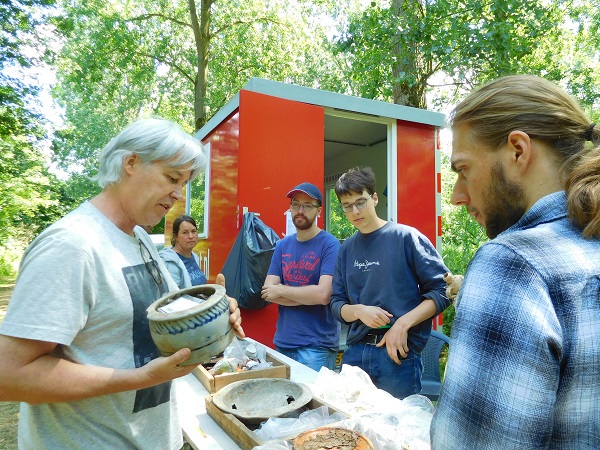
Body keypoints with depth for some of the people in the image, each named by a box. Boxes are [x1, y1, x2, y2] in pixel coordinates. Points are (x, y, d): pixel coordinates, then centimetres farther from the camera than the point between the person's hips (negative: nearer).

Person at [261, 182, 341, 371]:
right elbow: (267, 293, -1)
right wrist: (308, 296, -14)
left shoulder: (329, 244, -11)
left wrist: (281, 290, -9)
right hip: (283, 341, 5)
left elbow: (323, 294, -21)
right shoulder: (282, 245, 6)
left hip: (317, 345, -5)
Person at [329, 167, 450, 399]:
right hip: (355, 353, 4)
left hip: (398, 354, -4)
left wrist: (403, 323, -17)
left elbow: (442, 291, -6)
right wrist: (359, 311, -11)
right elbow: (337, 303, 11)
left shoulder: (406, 237, -5)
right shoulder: (347, 249, 10)